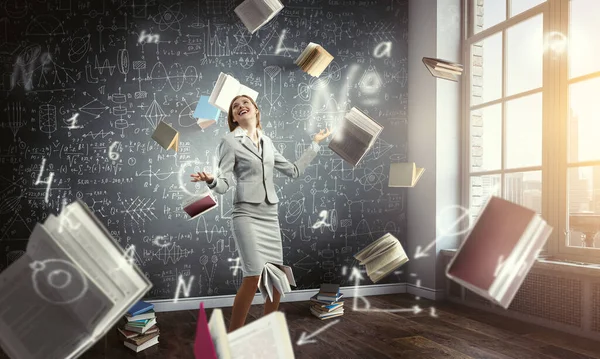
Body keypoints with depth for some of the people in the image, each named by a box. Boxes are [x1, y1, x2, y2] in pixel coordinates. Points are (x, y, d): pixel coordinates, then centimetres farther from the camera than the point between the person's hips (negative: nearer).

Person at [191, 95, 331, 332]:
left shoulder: (267, 142, 15)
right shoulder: (230, 141, -1)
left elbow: (294, 171, 21)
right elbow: (224, 185, -6)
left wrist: (315, 144, 27)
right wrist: (211, 180, -30)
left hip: (270, 215, 6)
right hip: (246, 214, -6)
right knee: (253, 277, -17)